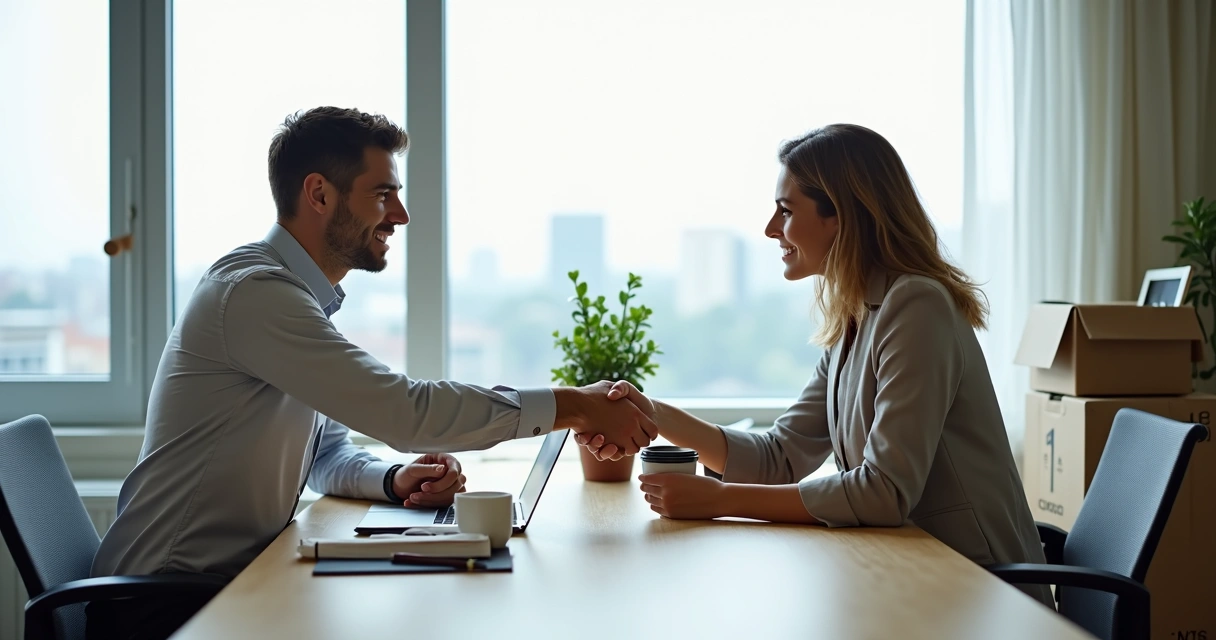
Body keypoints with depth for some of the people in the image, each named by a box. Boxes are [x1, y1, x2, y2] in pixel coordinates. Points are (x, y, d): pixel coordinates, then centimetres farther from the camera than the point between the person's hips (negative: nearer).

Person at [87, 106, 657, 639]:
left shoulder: (302, 298, 13)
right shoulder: (254, 291, -20)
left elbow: (326, 451, 16)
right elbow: (406, 411, -26)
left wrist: (395, 478, -6)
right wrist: (574, 407, -22)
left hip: (236, 579, 9)